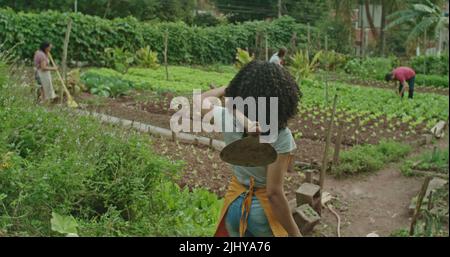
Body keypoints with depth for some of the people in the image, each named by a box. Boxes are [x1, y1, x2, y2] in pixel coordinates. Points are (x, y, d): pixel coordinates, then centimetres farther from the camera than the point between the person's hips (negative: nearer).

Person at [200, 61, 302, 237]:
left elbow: (202, 99, 8)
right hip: (264, 209, -4)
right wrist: (294, 233, -16)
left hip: (235, 204, 4)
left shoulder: (228, 119, -15)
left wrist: (230, 87, 6)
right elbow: (274, 193, -26)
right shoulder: (280, 135, -26)